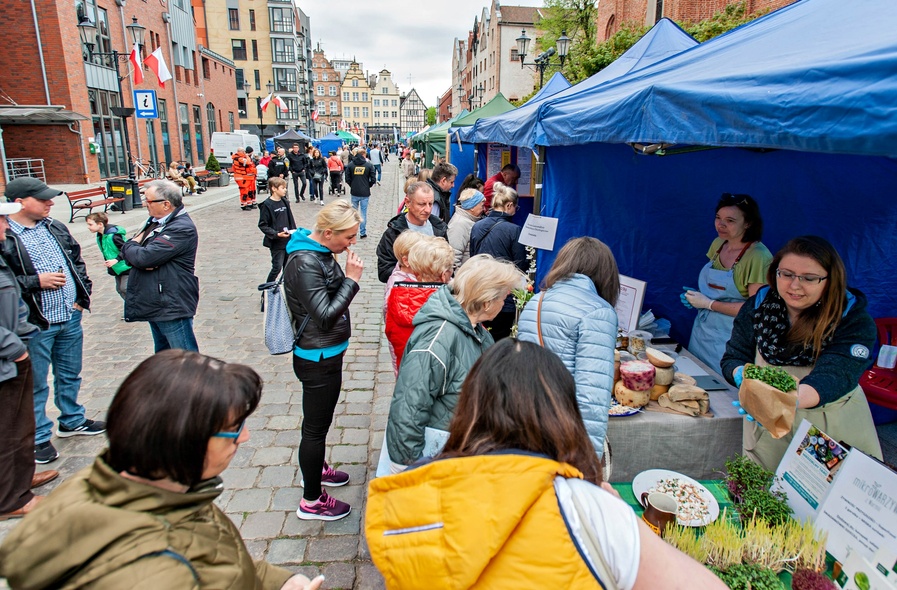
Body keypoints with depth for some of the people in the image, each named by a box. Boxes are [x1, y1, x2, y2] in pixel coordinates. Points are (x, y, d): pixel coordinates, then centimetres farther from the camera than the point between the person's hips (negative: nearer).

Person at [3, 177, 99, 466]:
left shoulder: (56, 228, 8)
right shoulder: (7, 237, -14)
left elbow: (77, 260, 17)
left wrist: (83, 295, 8)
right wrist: (36, 282, -20)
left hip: (70, 316, 7)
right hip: (34, 324, -6)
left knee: (70, 374, 20)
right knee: (36, 384, 6)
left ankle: (72, 420, 38)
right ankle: (38, 437, 21)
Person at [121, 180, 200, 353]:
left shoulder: (182, 228, -19)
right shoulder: (154, 221, 12)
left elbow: (144, 258, -23)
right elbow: (127, 251, 12)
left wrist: (131, 246, -1)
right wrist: (136, 250, -11)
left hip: (173, 307, -10)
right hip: (155, 305, 10)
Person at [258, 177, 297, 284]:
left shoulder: (285, 202, 7)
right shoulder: (267, 205, -12)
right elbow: (262, 225, -11)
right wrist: (276, 234, -20)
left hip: (288, 241, 6)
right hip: (276, 243, -6)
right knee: (277, 267, -5)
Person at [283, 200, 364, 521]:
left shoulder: (321, 253, 5)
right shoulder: (304, 262, -25)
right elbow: (325, 315, -28)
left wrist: (347, 279, 1)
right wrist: (351, 280, -24)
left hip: (328, 354, 10)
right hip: (317, 359, -10)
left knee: (319, 421, 27)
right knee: (316, 427, 5)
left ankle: (315, 469, 49)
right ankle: (311, 501, 22)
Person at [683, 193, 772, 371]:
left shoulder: (759, 257, -18)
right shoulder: (718, 244, 5)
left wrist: (708, 303, -17)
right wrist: (695, 296, 0)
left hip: (728, 342, -7)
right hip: (701, 333, 7)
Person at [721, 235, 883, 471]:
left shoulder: (854, 319, -13)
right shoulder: (757, 306, -6)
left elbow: (834, 377, -27)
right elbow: (733, 359, -3)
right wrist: (744, 376, -27)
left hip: (834, 428, -2)